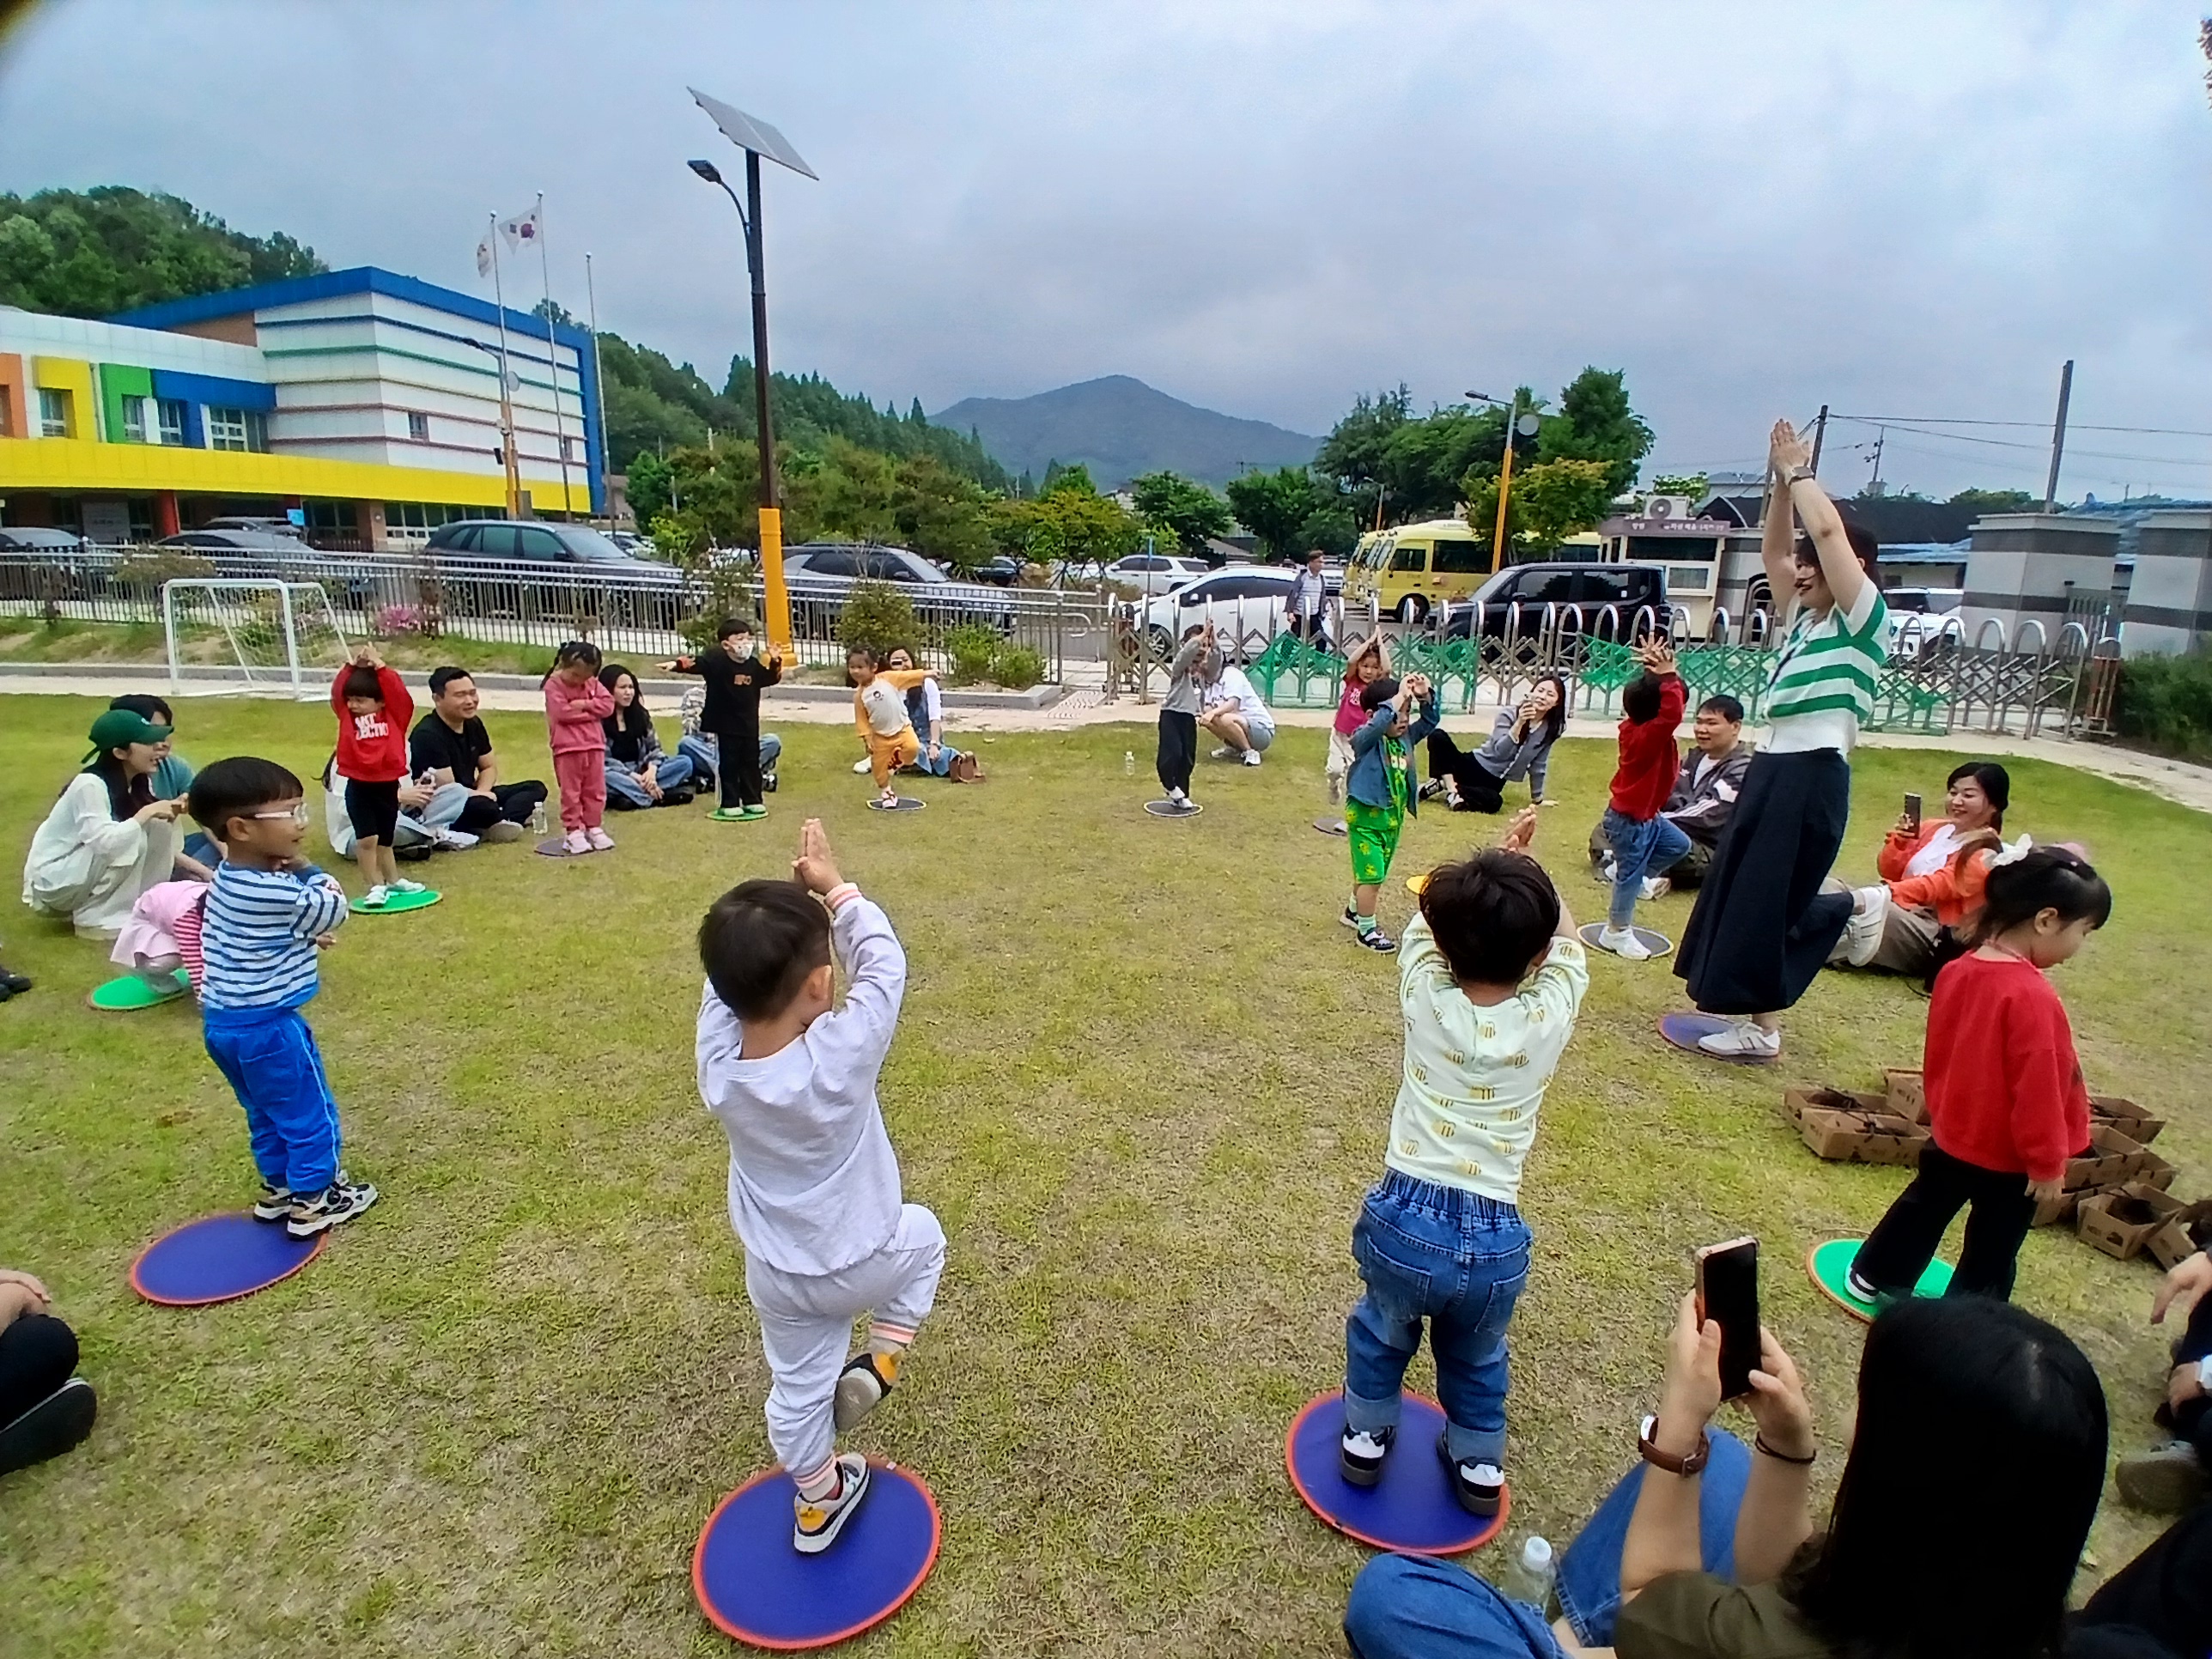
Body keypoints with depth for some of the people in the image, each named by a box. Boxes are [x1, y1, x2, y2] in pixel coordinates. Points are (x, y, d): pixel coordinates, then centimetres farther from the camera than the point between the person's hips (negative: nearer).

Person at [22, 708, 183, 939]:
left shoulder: (138, 783, -2)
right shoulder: (90, 784, -24)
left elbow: (158, 844, -3)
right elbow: (106, 842, -37)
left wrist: (170, 812, -19)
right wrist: (147, 812, -28)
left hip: (88, 876, 7)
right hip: (52, 881, -7)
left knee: (162, 826, -10)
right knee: (132, 840, -28)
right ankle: (91, 918, -13)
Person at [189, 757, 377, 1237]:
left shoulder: (228, 878, 3)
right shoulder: (278, 892, -26)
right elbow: (334, 910, -12)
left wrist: (305, 934, 5)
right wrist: (305, 872, -5)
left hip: (222, 1021, 9)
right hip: (267, 1025, -9)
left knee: (266, 1112, 23)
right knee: (309, 1112, 7)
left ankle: (279, 1188, 37)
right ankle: (313, 1201, 18)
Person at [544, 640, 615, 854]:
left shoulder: (593, 683, 7)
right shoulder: (553, 685, -7)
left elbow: (608, 705, -1)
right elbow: (563, 712, -19)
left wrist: (584, 704, -14)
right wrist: (591, 712, -10)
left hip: (594, 744, 5)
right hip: (567, 747, -5)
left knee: (595, 790, 9)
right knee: (571, 792, 1)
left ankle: (594, 827, 19)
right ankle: (573, 831, 7)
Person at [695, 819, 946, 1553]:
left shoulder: (716, 1058, -24)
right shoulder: (841, 1055, -36)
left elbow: (733, 978, -9)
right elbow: (883, 964, -23)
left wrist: (787, 902, -15)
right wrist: (833, 888, -15)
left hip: (775, 1275, 4)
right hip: (862, 1265, -4)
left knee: (798, 1387, 26)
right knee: (921, 1235, 29)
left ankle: (816, 1500, 48)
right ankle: (882, 1358, 23)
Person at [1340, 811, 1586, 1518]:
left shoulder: (1427, 1001, -10)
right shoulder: (1548, 1019, -10)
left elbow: (1430, 918, 9)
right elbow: (1567, 944, 12)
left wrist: (1495, 857, 18)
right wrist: (1525, 874, 24)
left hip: (1403, 1219, -1)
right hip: (1494, 1240, 1)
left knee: (1381, 1333, 30)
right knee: (1477, 1356, 31)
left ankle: (1366, 1437, 46)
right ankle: (1479, 1463, 48)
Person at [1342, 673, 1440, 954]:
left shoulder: (1405, 737, 2)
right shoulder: (1365, 740, -19)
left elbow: (1429, 722, 4)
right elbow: (1377, 725, -39)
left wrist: (1426, 697, -14)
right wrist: (1400, 697, -38)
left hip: (1393, 818, 8)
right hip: (1366, 817, -8)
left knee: (1373, 874, 22)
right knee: (1371, 876, -3)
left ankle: (1354, 911, 44)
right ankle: (1367, 931, 11)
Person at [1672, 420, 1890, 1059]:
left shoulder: (1864, 616, -7)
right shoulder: (1806, 617, 15)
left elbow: (1829, 529, -17)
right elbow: (1774, 551, 20)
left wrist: (1800, 473, -4)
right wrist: (1781, 481, 10)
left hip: (1813, 774, -8)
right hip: (1775, 766, 8)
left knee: (1769, 897, -4)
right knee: (1739, 885, 13)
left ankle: (1762, 1028, 5)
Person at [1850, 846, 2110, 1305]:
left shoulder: (1958, 971, -6)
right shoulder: (2032, 998, -30)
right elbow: (2037, 1088, -25)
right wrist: (2048, 1162, -14)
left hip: (1951, 1133, 7)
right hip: (2008, 1155, -7)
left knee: (1925, 1206, 26)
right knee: (1992, 1249, 12)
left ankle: (1873, 1277, 40)